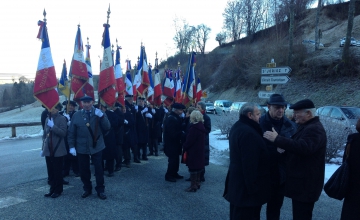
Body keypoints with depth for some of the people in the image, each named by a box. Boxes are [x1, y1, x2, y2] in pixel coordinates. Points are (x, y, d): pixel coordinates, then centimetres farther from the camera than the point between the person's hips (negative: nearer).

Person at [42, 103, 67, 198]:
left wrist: (53, 126, -23)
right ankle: (52, 189, 22)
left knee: (57, 171, 3)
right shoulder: (47, 119, 11)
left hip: (58, 150, -5)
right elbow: (44, 134, 17)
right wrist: (43, 147, 14)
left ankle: (58, 190, 15)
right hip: (48, 150, 5)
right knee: (50, 171, 10)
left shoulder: (61, 119, -6)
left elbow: (63, 133, -15)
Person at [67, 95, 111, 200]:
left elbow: (107, 127, -11)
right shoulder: (76, 115, -1)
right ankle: (87, 189, 29)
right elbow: (71, 133, 1)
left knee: (99, 169, 6)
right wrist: (72, 146, -5)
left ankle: (100, 190, 19)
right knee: (84, 170, 11)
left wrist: (101, 116, -24)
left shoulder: (99, 113, -2)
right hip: (81, 147, 1)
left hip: (96, 146, -1)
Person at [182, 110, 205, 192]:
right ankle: (197, 183, 28)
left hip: (193, 151, -9)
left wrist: (184, 147, -3)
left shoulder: (194, 128, -21)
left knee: (193, 168, -2)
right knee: (198, 167, 17)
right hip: (200, 151, 9)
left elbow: (189, 140, -20)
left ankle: (193, 186, 3)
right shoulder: (201, 127, 7)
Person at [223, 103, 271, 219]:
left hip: (237, 181, 11)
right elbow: (250, 163, -27)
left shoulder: (237, 127, 11)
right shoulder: (248, 132, -24)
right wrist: (253, 187, -22)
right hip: (245, 186, -11)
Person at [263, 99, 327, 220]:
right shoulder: (306, 126, 16)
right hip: (301, 181, 11)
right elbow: (297, 145, 25)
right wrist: (285, 148, 3)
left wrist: (277, 139, -33)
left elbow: (304, 147, -35)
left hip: (305, 184, -11)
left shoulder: (314, 129, -18)